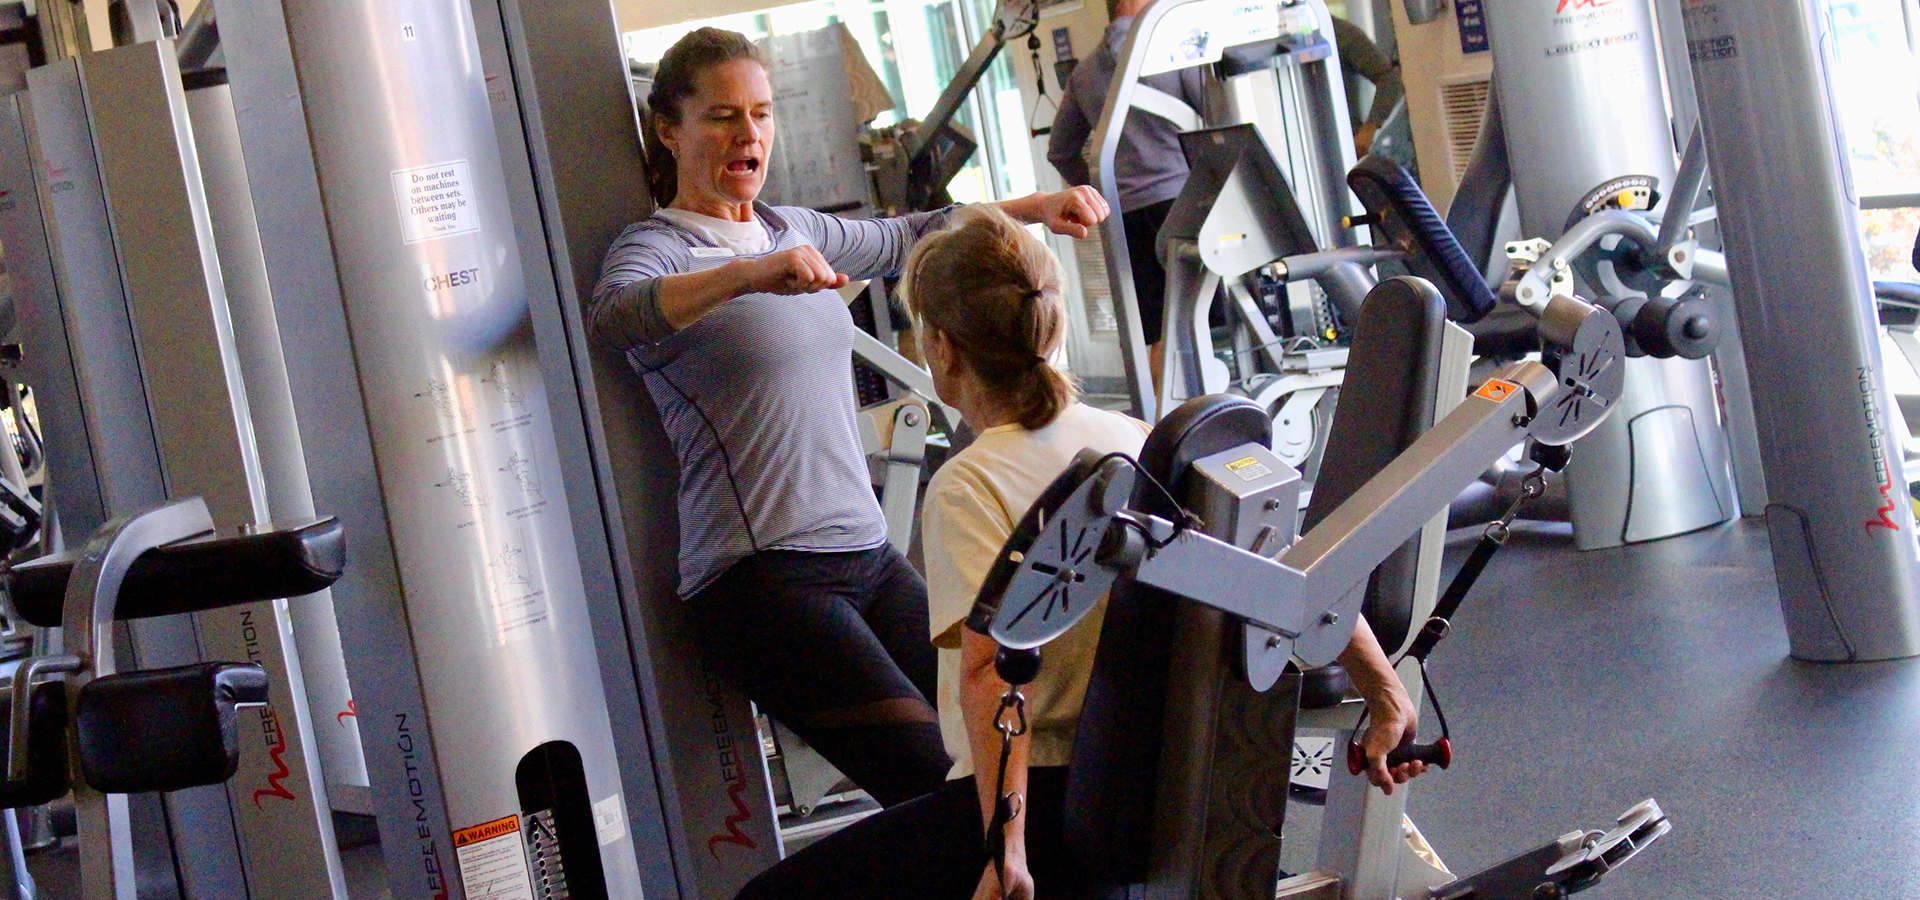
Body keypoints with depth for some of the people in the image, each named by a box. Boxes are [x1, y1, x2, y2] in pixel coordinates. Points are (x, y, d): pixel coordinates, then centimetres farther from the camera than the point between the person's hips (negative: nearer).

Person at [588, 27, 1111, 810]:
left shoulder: (793, 230, 19)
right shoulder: (658, 245, -2)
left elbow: (908, 239, 34)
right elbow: (611, 314, -25)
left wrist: (1034, 208, 23)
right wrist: (751, 274, -39)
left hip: (868, 555, 7)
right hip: (764, 576, -7)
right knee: (941, 787, -20)